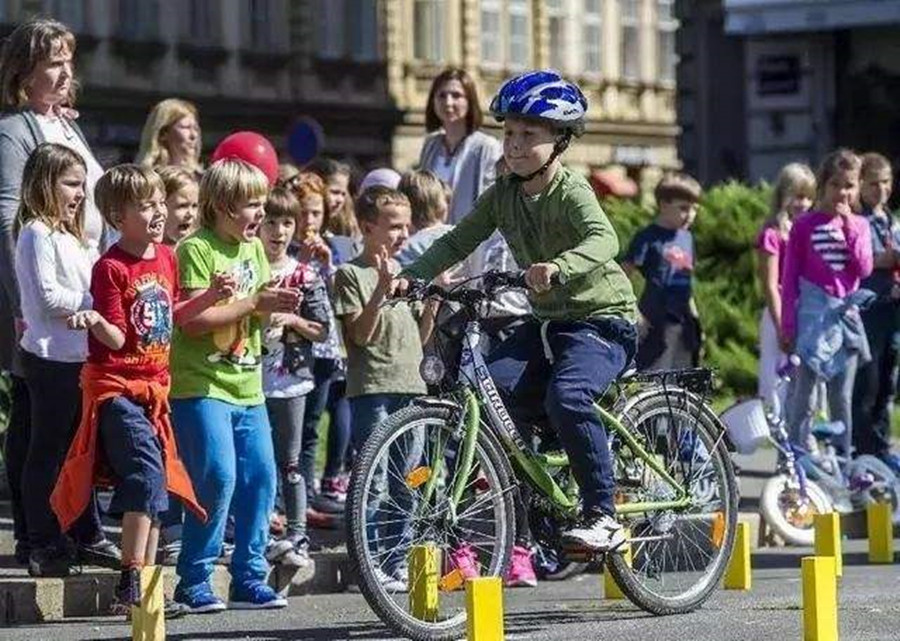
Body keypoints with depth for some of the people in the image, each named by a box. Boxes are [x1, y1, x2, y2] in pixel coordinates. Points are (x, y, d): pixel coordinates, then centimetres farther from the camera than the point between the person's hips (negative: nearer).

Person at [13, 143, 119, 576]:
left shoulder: (68, 235, 18)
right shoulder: (37, 234, -12)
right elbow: (48, 297, -19)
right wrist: (94, 302, -13)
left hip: (77, 355, 9)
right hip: (51, 357, -9)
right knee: (47, 449, -3)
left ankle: (87, 536, 22)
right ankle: (43, 546, 1)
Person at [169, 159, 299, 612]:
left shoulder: (255, 249, 14)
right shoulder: (197, 249, -10)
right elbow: (195, 321, -18)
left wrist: (280, 301, -2)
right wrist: (255, 303, -19)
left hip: (247, 385, 7)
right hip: (202, 385, -7)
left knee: (260, 477, 4)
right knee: (218, 478, -13)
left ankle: (249, 578, 13)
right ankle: (194, 580, -4)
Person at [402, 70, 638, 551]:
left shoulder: (571, 192, -17)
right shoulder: (503, 194, 4)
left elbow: (604, 240, -36)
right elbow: (458, 241, 3)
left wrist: (559, 267, -56)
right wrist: (412, 275, -15)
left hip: (602, 319, -7)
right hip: (546, 320, 7)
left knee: (566, 396, -32)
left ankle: (602, 516, -23)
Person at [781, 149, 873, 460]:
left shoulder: (859, 226, 10)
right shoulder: (804, 226, 0)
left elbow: (864, 269, -4)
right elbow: (789, 279, 0)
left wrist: (849, 227, -9)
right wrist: (787, 326, -4)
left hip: (846, 315, 3)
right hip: (812, 314, -3)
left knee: (842, 398, 9)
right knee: (803, 398, -4)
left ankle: (843, 459, 14)